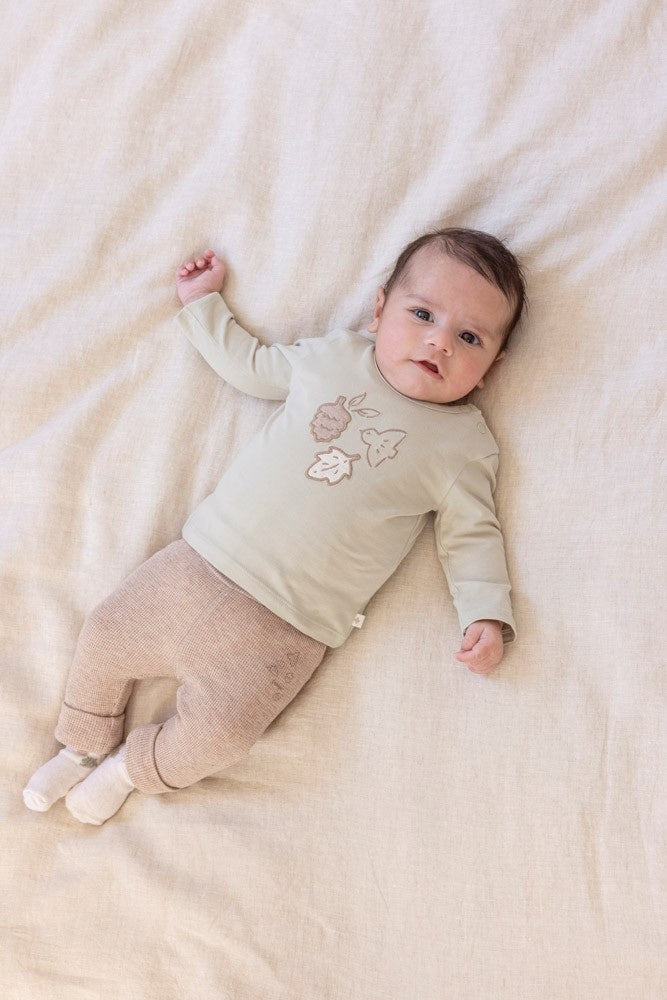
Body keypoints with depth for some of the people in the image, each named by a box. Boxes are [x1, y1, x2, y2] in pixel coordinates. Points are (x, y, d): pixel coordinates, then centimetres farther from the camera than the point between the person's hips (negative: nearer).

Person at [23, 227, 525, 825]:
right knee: (106, 636, 9)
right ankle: (85, 747, 36)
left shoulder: (464, 442, -3)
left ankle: (133, 767, 19)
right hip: (199, 560, 4)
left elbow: (470, 535, -1)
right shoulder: (336, 356, 5)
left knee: (219, 732, -13)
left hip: (283, 629, -3)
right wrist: (203, 302, 22)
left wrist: (486, 616, -12)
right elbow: (250, 367, 18)